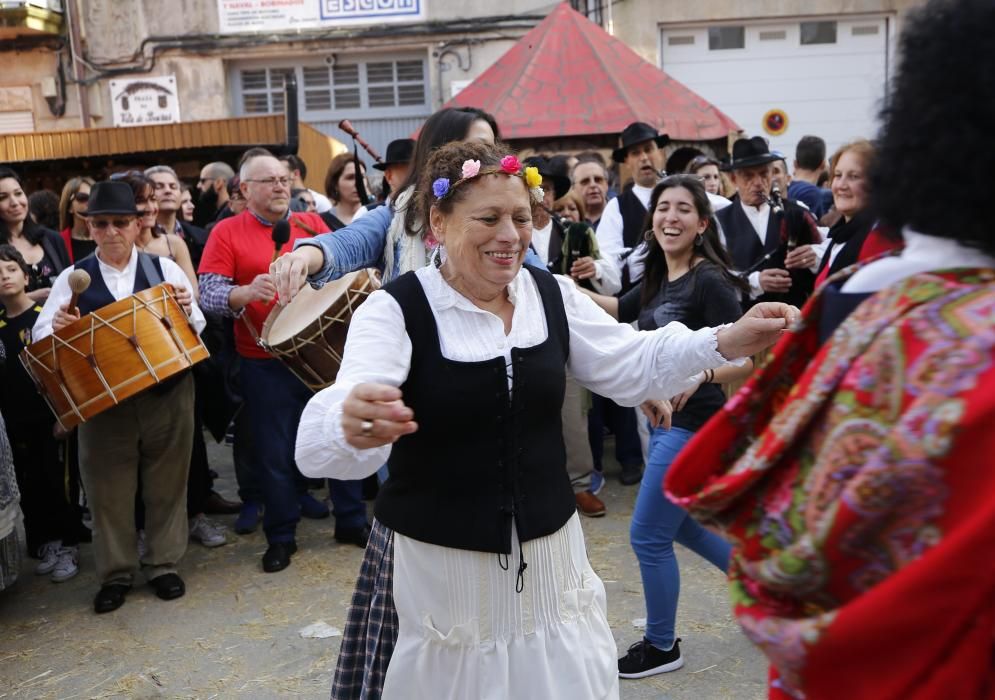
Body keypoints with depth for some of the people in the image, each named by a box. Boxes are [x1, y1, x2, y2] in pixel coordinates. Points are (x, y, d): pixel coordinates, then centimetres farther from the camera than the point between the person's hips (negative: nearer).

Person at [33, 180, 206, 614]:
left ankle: (163, 564, 26)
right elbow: (40, 335, -1)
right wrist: (58, 328, -22)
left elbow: (196, 328, 4)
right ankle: (115, 573, 25)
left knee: (166, 483, 10)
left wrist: (186, 312, -17)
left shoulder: (164, 268, 2)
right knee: (108, 489, 8)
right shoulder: (73, 278, 2)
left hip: (167, 392, 0)